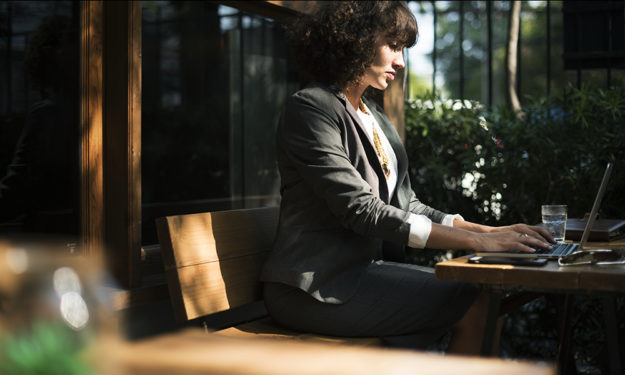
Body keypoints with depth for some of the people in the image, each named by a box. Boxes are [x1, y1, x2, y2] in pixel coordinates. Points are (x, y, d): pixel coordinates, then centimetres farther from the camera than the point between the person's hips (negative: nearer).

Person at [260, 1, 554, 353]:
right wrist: (475, 241, -22)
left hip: (368, 266, 8)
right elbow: (361, 210, -20)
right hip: (318, 286, -8)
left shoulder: (375, 116, 17)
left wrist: (490, 231, -1)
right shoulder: (310, 108, -11)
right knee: (474, 304, -17)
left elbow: (406, 205, 14)